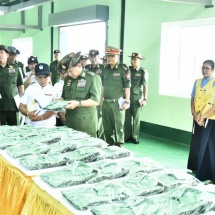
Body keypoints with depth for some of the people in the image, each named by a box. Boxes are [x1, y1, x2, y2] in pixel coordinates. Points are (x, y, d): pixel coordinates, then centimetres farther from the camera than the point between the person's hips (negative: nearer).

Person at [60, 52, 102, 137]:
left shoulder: (93, 78, -7)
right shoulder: (68, 78, 13)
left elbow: (96, 100, -14)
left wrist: (78, 103, -25)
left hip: (86, 122, -6)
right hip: (69, 121, 6)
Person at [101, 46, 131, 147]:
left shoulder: (123, 68, -7)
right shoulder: (105, 69, 11)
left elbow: (127, 85, -8)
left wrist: (127, 101, -11)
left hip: (117, 102, -5)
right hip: (105, 102, 6)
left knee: (118, 126, 0)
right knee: (107, 126, 11)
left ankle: (119, 146, 12)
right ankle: (109, 144, 25)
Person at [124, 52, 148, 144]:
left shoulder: (143, 72, -3)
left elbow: (145, 86, -5)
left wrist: (145, 99, -10)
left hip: (137, 98, -2)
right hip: (127, 97, 2)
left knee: (136, 118, 5)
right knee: (127, 118, 5)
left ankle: (135, 137, 15)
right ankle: (127, 136, 16)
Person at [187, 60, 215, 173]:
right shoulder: (197, 82, 11)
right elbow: (193, 98, 12)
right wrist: (193, 112, -2)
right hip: (197, 117, 5)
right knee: (195, 143, 11)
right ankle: (193, 168, 22)